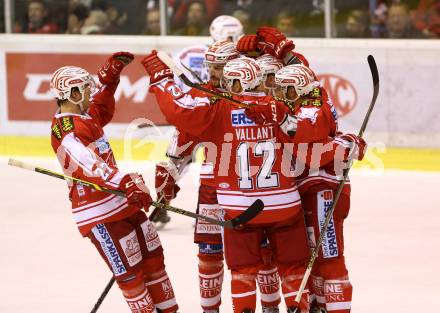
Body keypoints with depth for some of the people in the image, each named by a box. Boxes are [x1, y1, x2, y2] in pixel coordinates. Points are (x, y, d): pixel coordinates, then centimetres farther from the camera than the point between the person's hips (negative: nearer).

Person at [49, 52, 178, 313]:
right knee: (130, 272, -7)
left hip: (122, 202, 10)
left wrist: (109, 78, 23)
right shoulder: (65, 129, -20)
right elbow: (88, 164, -35)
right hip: (100, 214, -10)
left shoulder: (84, 117, 12)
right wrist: (125, 183, -47)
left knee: (152, 258, 17)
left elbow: (102, 110, 37)